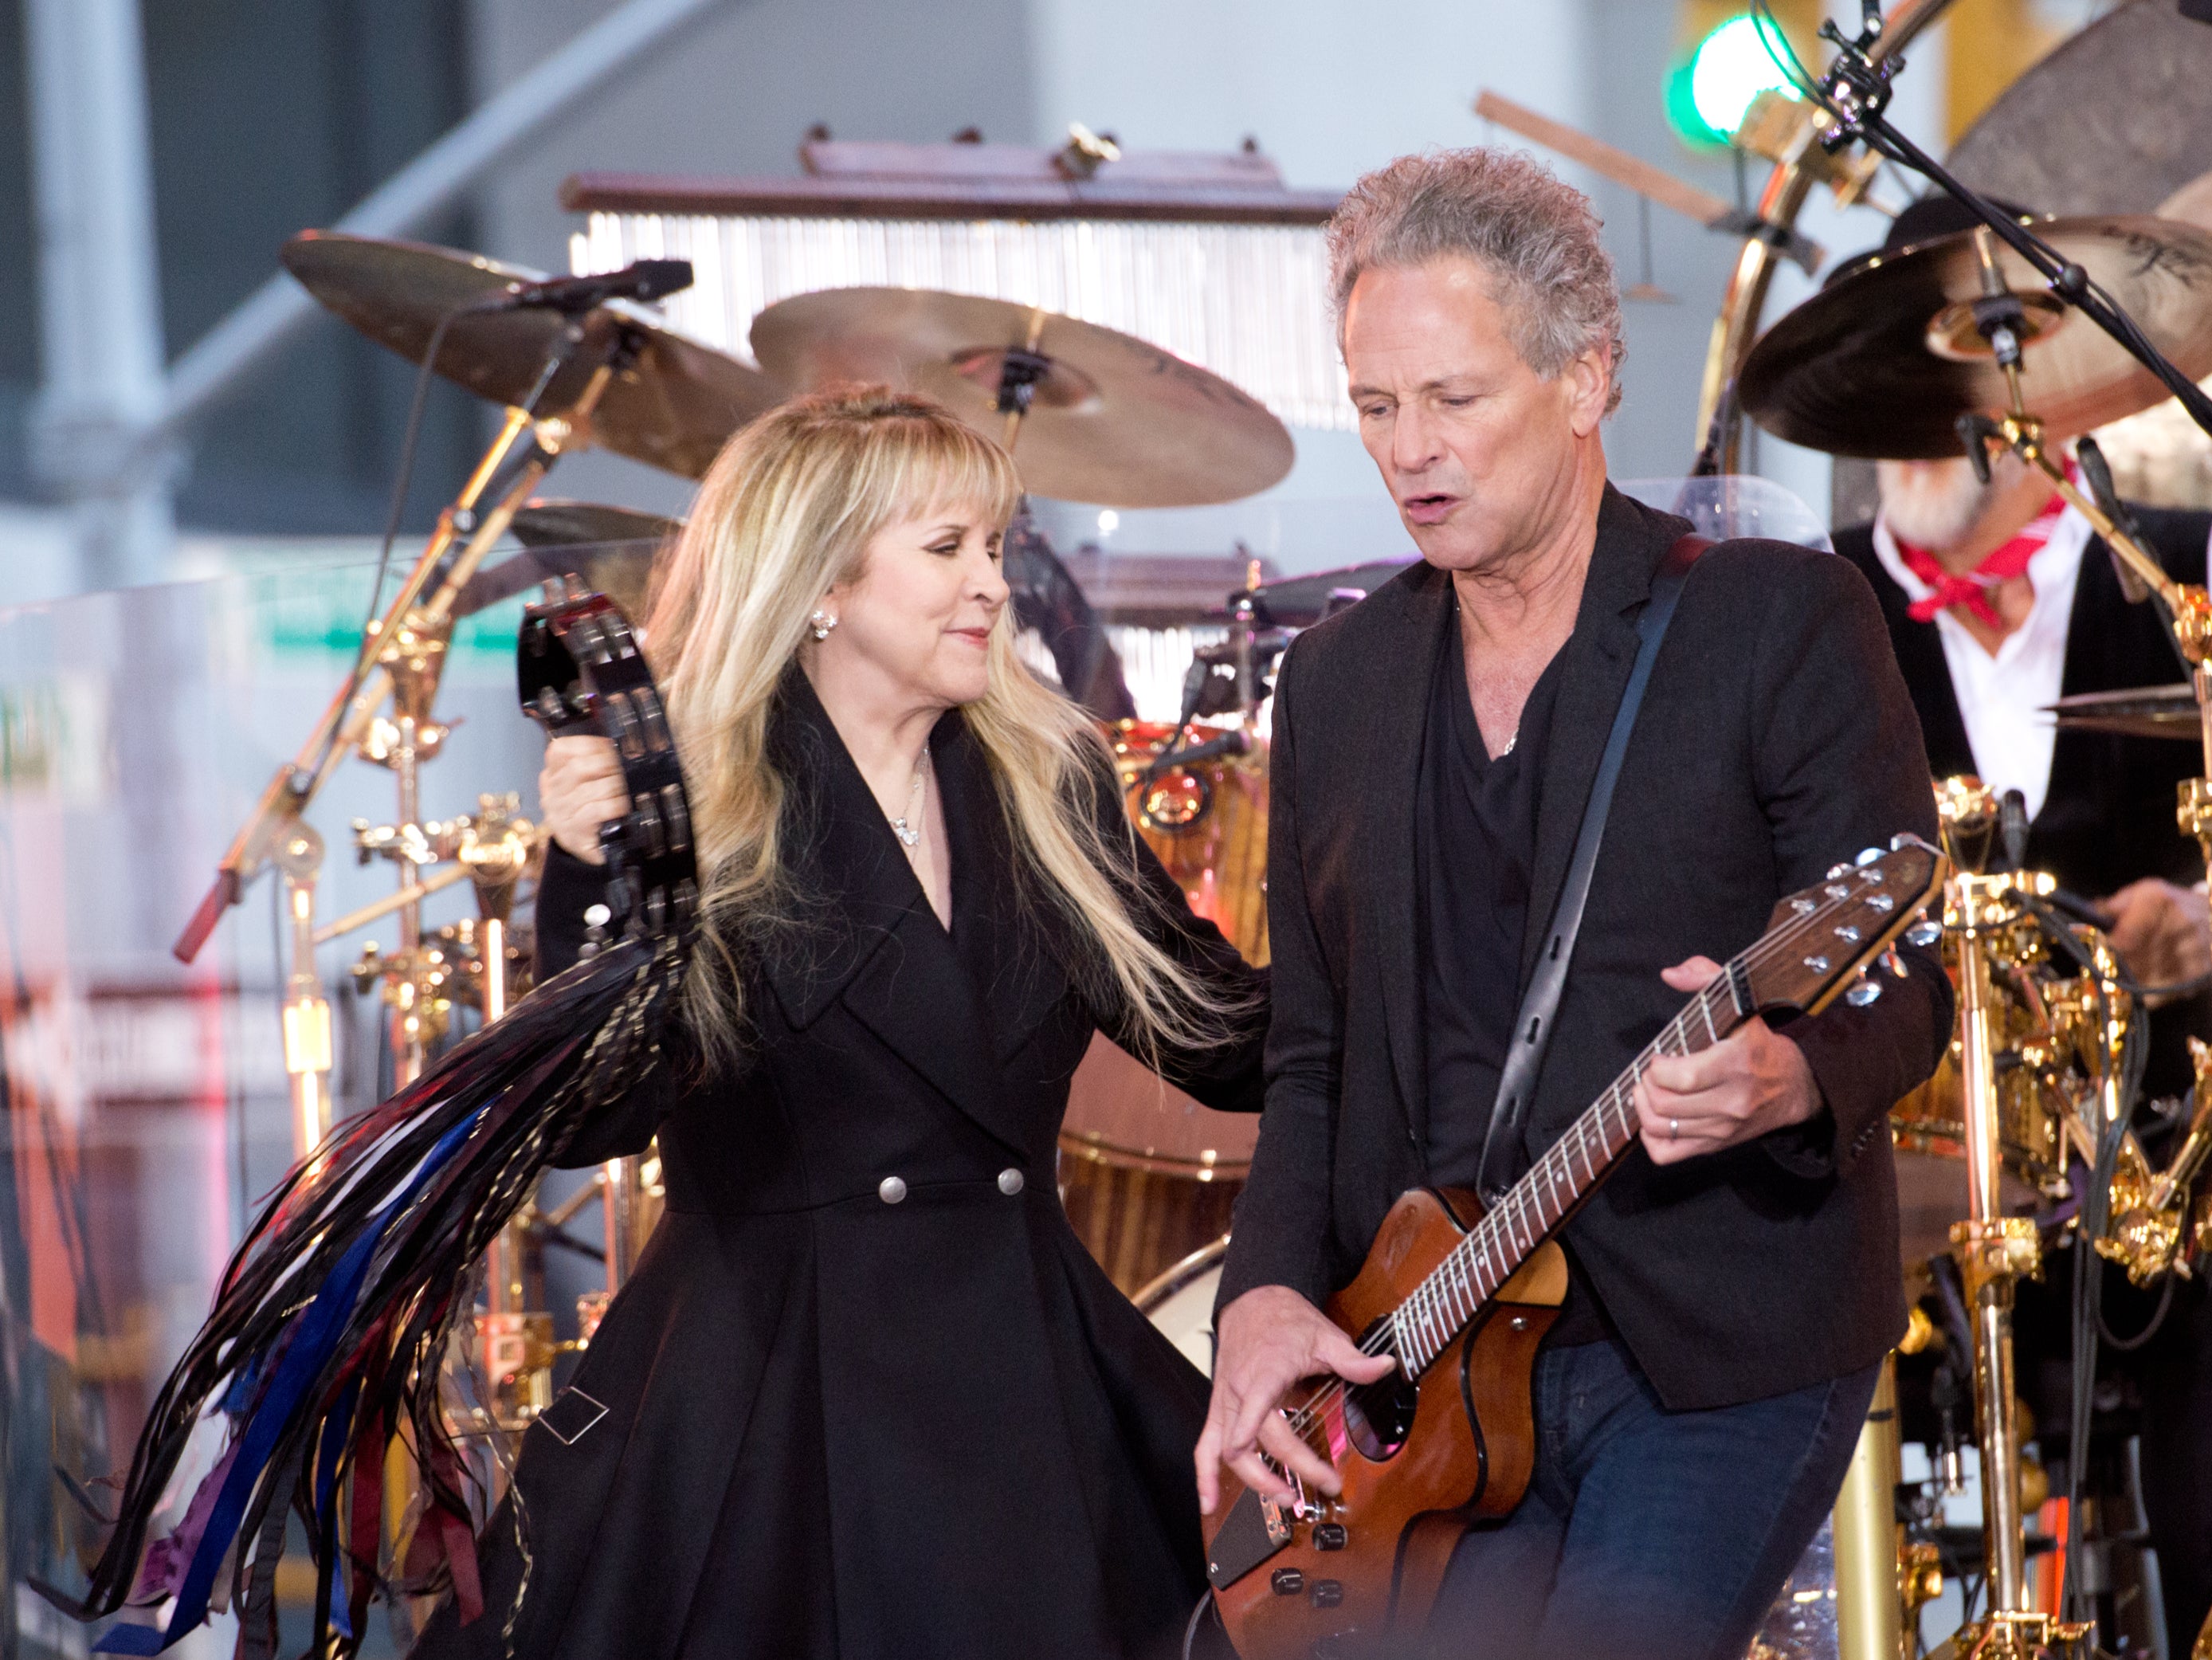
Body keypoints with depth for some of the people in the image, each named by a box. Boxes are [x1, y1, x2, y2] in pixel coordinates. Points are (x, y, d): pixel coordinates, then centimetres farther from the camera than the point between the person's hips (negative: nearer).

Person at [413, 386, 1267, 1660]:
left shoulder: (1046, 781, 8)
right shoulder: (698, 801, -6)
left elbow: (1230, 1038, 9)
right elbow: (591, 1122, -16)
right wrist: (593, 876, -30)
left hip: (1035, 1385, 4)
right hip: (766, 1397, -4)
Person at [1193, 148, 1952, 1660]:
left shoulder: (1779, 620, -3)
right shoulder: (1339, 681, 12)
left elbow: (1906, 980, -7)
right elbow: (1313, 1054, 14)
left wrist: (1790, 1078, -29)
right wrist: (1271, 1291, -2)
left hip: (1724, 1348, -4)